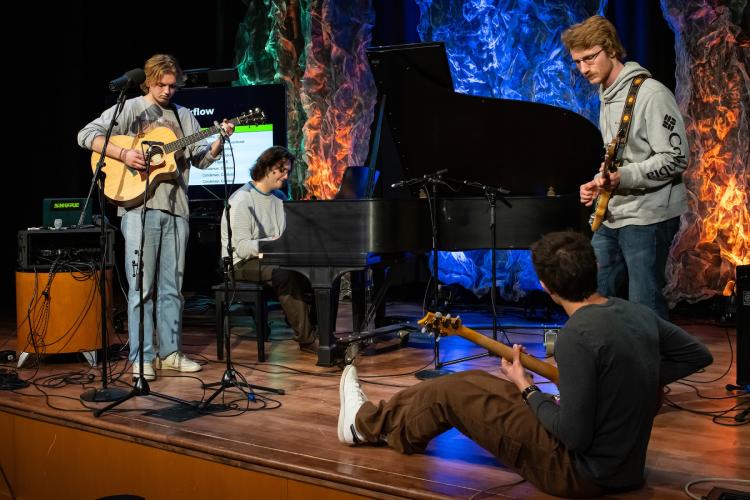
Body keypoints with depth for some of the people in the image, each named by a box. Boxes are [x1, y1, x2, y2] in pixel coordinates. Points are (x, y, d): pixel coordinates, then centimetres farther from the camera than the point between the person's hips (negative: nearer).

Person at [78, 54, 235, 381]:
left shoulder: (183, 115, 16)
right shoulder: (129, 109, 3)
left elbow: (202, 159, 12)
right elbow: (87, 135, -6)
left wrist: (220, 140, -6)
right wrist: (123, 154, -18)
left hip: (176, 209, 5)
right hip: (140, 207, -5)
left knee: (171, 286, 9)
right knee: (141, 286, -3)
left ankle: (169, 352, 16)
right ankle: (142, 357, 3)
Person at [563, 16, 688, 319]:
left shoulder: (651, 94, -12)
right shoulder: (607, 98, 16)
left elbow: (675, 159, -16)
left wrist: (622, 178, -25)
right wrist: (598, 184, 6)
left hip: (648, 217, -9)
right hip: (612, 216, 9)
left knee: (645, 308, -6)